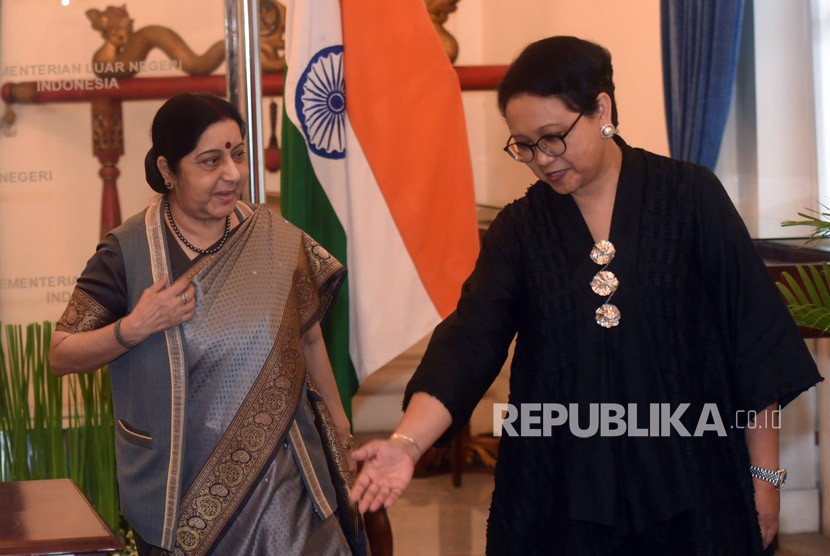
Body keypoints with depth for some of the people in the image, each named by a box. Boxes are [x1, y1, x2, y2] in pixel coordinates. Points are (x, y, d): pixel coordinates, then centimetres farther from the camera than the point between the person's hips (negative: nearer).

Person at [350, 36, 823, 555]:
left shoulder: (691, 197, -4)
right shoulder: (518, 229, 2)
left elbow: (754, 337, -2)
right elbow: (469, 341, -10)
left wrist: (764, 473, -2)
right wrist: (407, 443, -26)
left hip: (688, 482, -2)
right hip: (558, 493, 2)